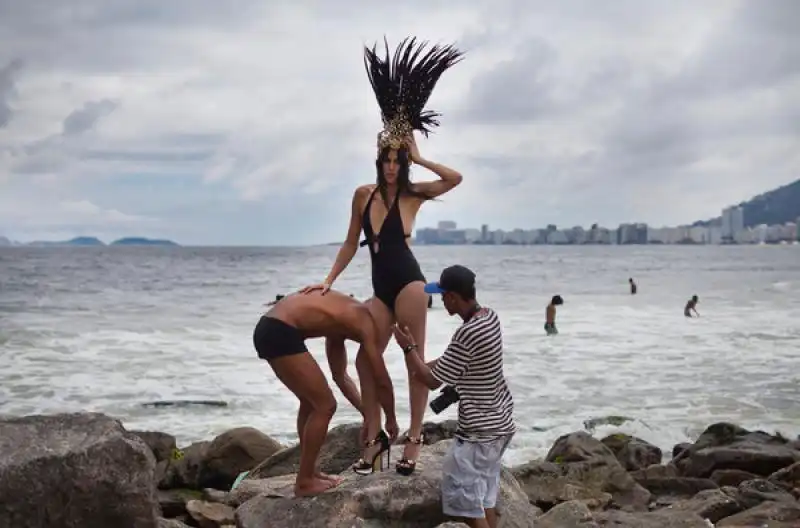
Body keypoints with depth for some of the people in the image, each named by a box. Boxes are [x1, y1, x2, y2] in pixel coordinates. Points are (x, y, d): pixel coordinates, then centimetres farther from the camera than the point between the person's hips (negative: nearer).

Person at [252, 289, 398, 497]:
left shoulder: (344, 315, 25)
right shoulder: (365, 322, 0)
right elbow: (382, 380, 3)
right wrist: (391, 420, 18)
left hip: (268, 328, 10)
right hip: (280, 333, -10)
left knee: (312, 401, 20)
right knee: (325, 405, -2)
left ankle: (309, 472, 27)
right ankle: (304, 482, 4)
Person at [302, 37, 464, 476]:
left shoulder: (413, 194, -4)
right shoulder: (363, 194, 7)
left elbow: (455, 179, -19)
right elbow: (351, 244, 15)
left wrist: (419, 158, -12)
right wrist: (328, 281, 10)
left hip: (408, 283, -5)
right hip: (380, 288, 5)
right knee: (365, 361, 4)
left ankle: (413, 439, 9)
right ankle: (373, 438, 14)